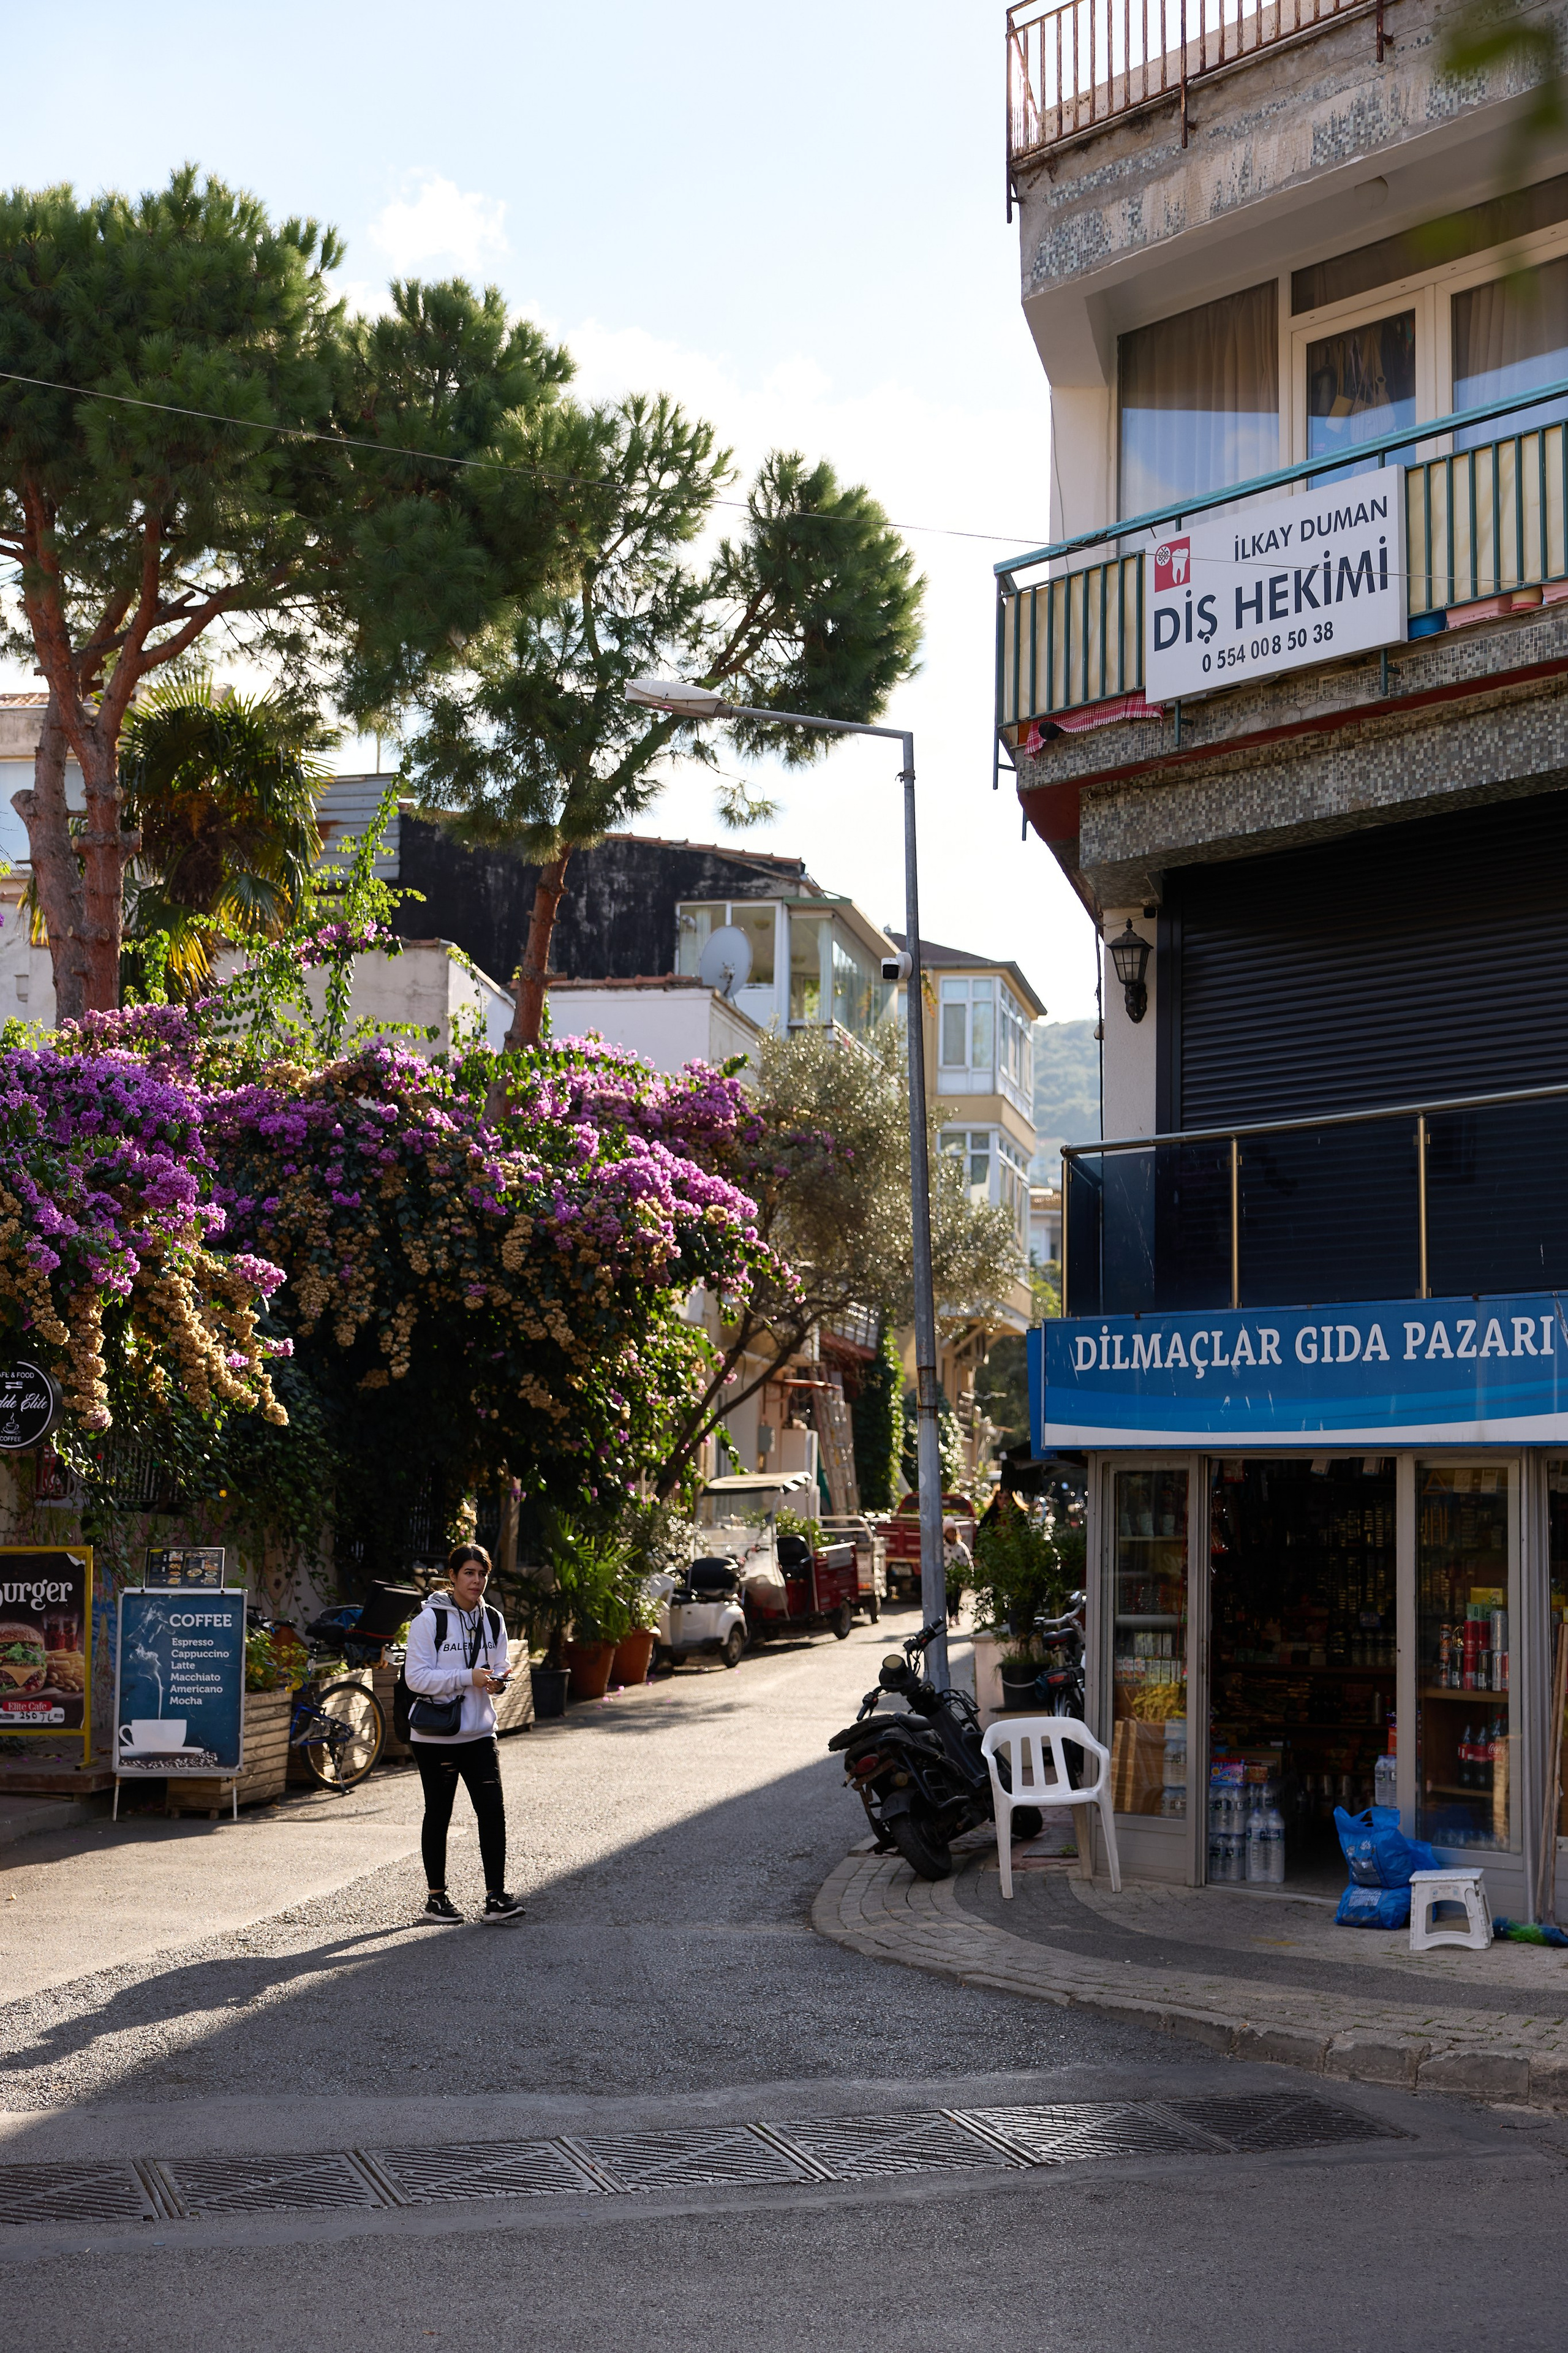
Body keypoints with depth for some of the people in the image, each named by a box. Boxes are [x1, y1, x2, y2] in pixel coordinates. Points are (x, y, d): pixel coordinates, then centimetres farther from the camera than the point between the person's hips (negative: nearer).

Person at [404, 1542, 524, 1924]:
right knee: (438, 1814, 7)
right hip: (435, 1735, -4)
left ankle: (496, 1897, -2)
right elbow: (416, 1677, -14)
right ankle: (436, 1897, 18)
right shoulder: (429, 1620, -9)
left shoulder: (493, 1620, 7)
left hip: (480, 1732, 4)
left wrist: (496, 1680, -10)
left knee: (493, 1811, -6)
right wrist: (468, 1678, -22)